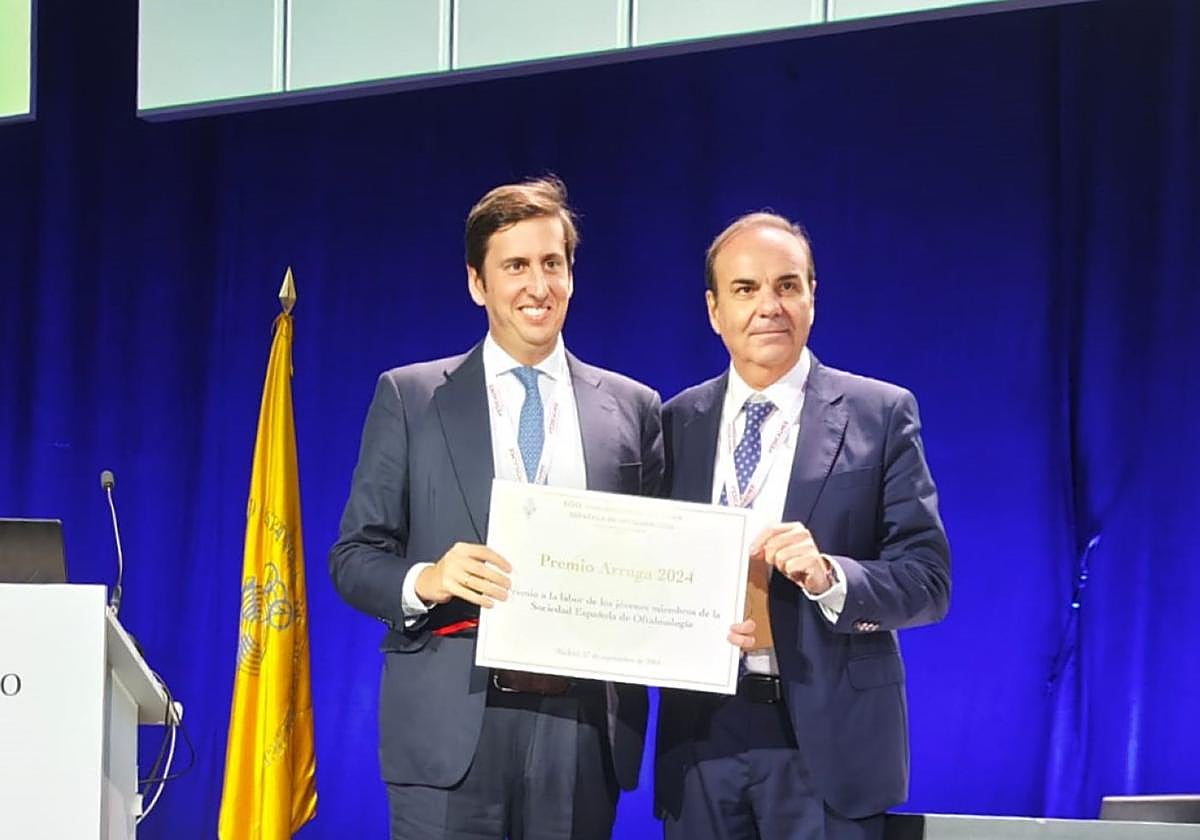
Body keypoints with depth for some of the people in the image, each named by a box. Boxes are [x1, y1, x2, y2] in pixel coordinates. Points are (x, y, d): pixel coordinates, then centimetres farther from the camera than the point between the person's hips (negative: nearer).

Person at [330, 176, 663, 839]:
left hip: (584, 728, 2)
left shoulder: (632, 408, 11)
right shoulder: (409, 397, 7)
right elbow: (354, 556, 5)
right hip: (451, 728, -1)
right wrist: (426, 580, -15)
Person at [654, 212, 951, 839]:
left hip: (826, 740, -2)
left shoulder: (881, 414, 1)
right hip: (702, 736, 3)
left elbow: (929, 580, -4)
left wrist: (831, 577, -22)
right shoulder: (676, 423, 9)